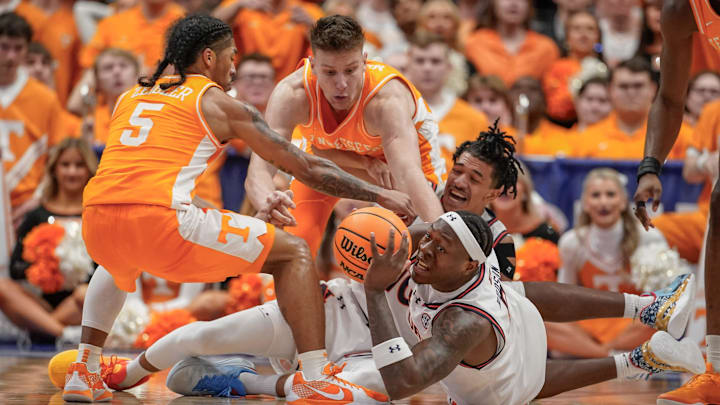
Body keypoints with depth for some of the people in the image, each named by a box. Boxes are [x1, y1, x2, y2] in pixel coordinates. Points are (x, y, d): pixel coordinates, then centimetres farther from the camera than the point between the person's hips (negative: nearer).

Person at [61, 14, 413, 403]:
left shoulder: (130, 97, 27)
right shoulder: (220, 104, 13)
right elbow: (306, 167, 15)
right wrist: (378, 194, 25)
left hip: (97, 219, 6)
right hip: (161, 217, -6)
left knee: (118, 264, 44)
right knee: (294, 253, 9)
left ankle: (84, 372, 30)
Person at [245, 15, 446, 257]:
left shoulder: (387, 98, -42)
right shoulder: (291, 95, -35)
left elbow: (409, 174, -54)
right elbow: (259, 171, -43)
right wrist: (267, 204, -68)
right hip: (330, 155, 2)